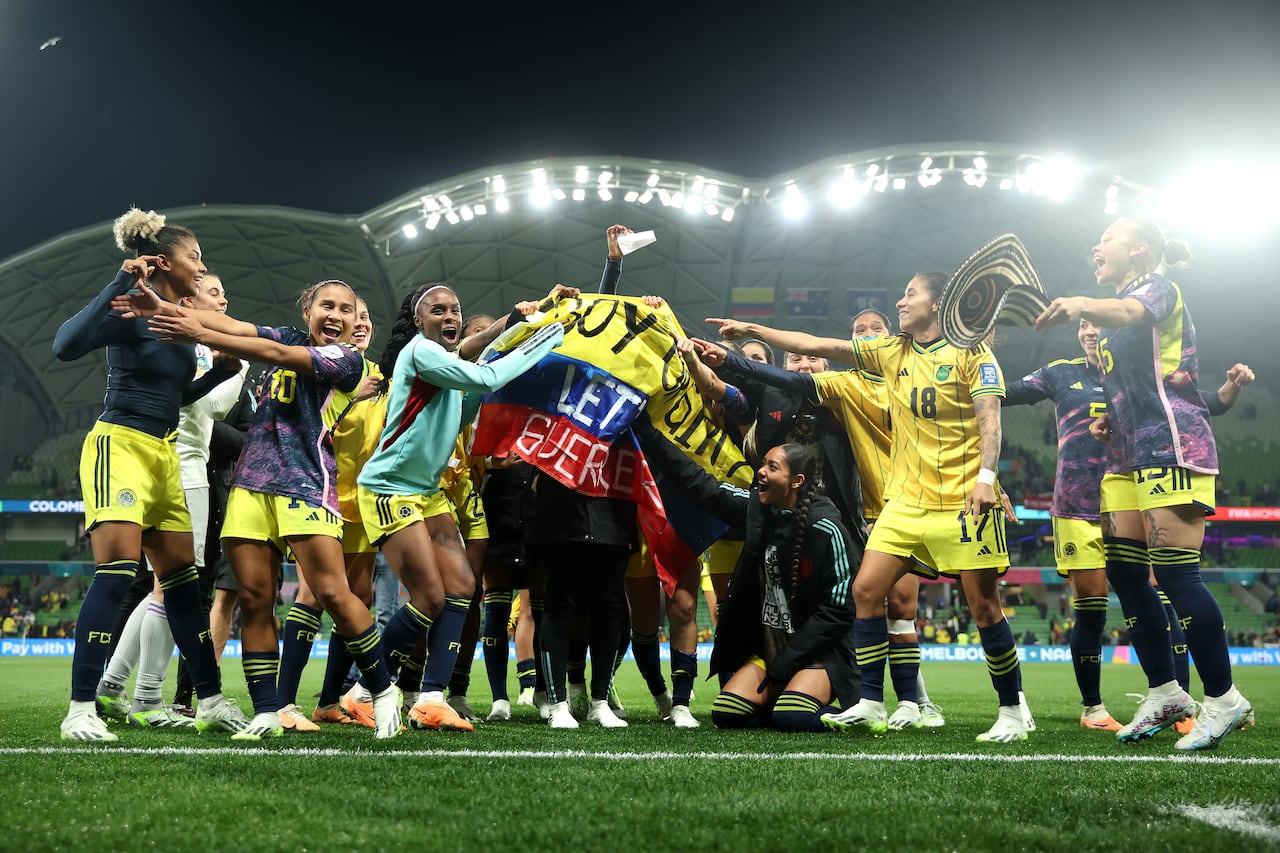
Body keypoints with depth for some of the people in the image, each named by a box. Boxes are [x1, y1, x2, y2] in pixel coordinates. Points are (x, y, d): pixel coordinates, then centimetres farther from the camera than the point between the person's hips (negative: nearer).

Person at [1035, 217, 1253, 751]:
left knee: (1175, 572, -13)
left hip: (1172, 447, -9)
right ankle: (1165, 694, 13)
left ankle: (1224, 700, -4)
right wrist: (1109, 421, 12)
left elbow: (1130, 312, -30)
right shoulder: (1112, 324, 23)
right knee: (1123, 573, 4)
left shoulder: (1157, 288, -4)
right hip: (1130, 458, 9)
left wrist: (1082, 304, -52)